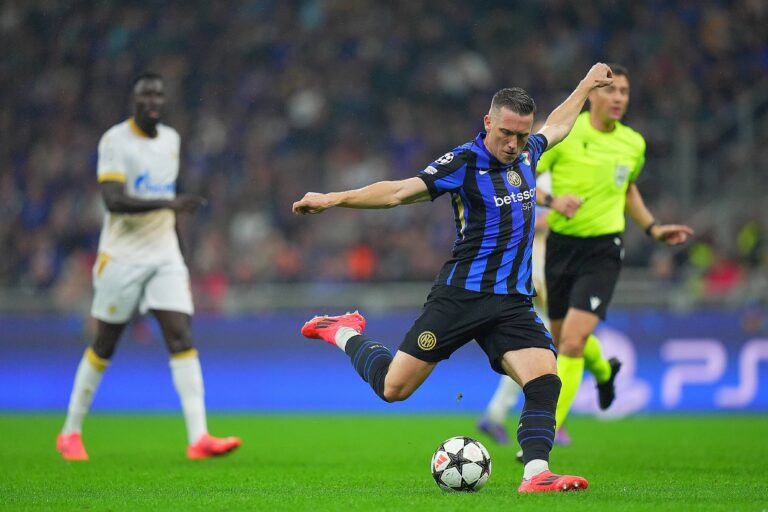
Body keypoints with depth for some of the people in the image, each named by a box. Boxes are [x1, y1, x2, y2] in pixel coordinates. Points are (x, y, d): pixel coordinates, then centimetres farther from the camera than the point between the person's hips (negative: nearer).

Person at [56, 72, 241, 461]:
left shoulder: (171, 139, 10)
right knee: (104, 346, 5)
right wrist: (168, 203, -35)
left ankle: (198, 437, -19)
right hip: (121, 257, -5)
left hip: (165, 255, 5)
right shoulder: (115, 141, -11)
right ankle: (71, 432, 22)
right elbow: (113, 200, -24)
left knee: (182, 338, -10)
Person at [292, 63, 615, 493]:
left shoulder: (526, 152, 9)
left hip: (513, 303, 5)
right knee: (393, 387, -2)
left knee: (546, 380, -19)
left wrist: (586, 87, 43)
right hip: (462, 294, -5)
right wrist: (335, 198, -19)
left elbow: (556, 128, 33)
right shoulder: (466, 161, -10)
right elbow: (400, 192, -13)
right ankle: (346, 333, 25)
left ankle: (536, 473, -19)